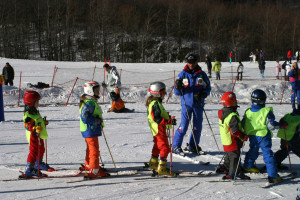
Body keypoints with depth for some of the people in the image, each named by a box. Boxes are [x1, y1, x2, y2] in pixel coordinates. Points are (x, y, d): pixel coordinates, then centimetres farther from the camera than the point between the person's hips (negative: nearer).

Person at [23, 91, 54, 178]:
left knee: (41, 149, 25)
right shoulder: (28, 114, -20)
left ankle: (39, 164, 45)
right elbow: (27, 125, -29)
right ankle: (29, 169, -9)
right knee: (34, 151, -11)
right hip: (33, 136, -11)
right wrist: (35, 128, -42)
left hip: (39, 135, 11)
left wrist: (43, 122, 37)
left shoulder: (35, 111, 13)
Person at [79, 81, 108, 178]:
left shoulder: (92, 102, 14)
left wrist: (100, 121, 12)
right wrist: (97, 121, -22)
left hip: (91, 130, 11)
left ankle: (88, 165, 42)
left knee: (91, 149, 25)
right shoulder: (89, 103, -20)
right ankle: (94, 171, -7)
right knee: (94, 150, -9)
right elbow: (84, 117, -27)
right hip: (90, 130, -11)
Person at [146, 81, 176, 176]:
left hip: (156, 130, 11)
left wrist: (168, 117, 15)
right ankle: (161, 168, -9)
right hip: (159, 129, -11)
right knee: (165, 148, -9)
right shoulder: (155, 104, -22)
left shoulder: (153, 102, 11)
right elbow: (157, 119, -27)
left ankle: (153, 164, 37)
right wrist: (169, 121, -30)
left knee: (157, 146, 24)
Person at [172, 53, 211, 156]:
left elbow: (208, 88, 9)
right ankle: (176, 146, -1)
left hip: (198, 104, 3)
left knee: (198, 125, 8)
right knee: (184, 125, -9)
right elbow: (177, 92, 5)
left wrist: (202, 94, -11)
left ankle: (193, 146, 22)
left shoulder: (202, 74, 6)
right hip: (186, 104, -2)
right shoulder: (183, 74, 3)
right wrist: (178, 87, -18)